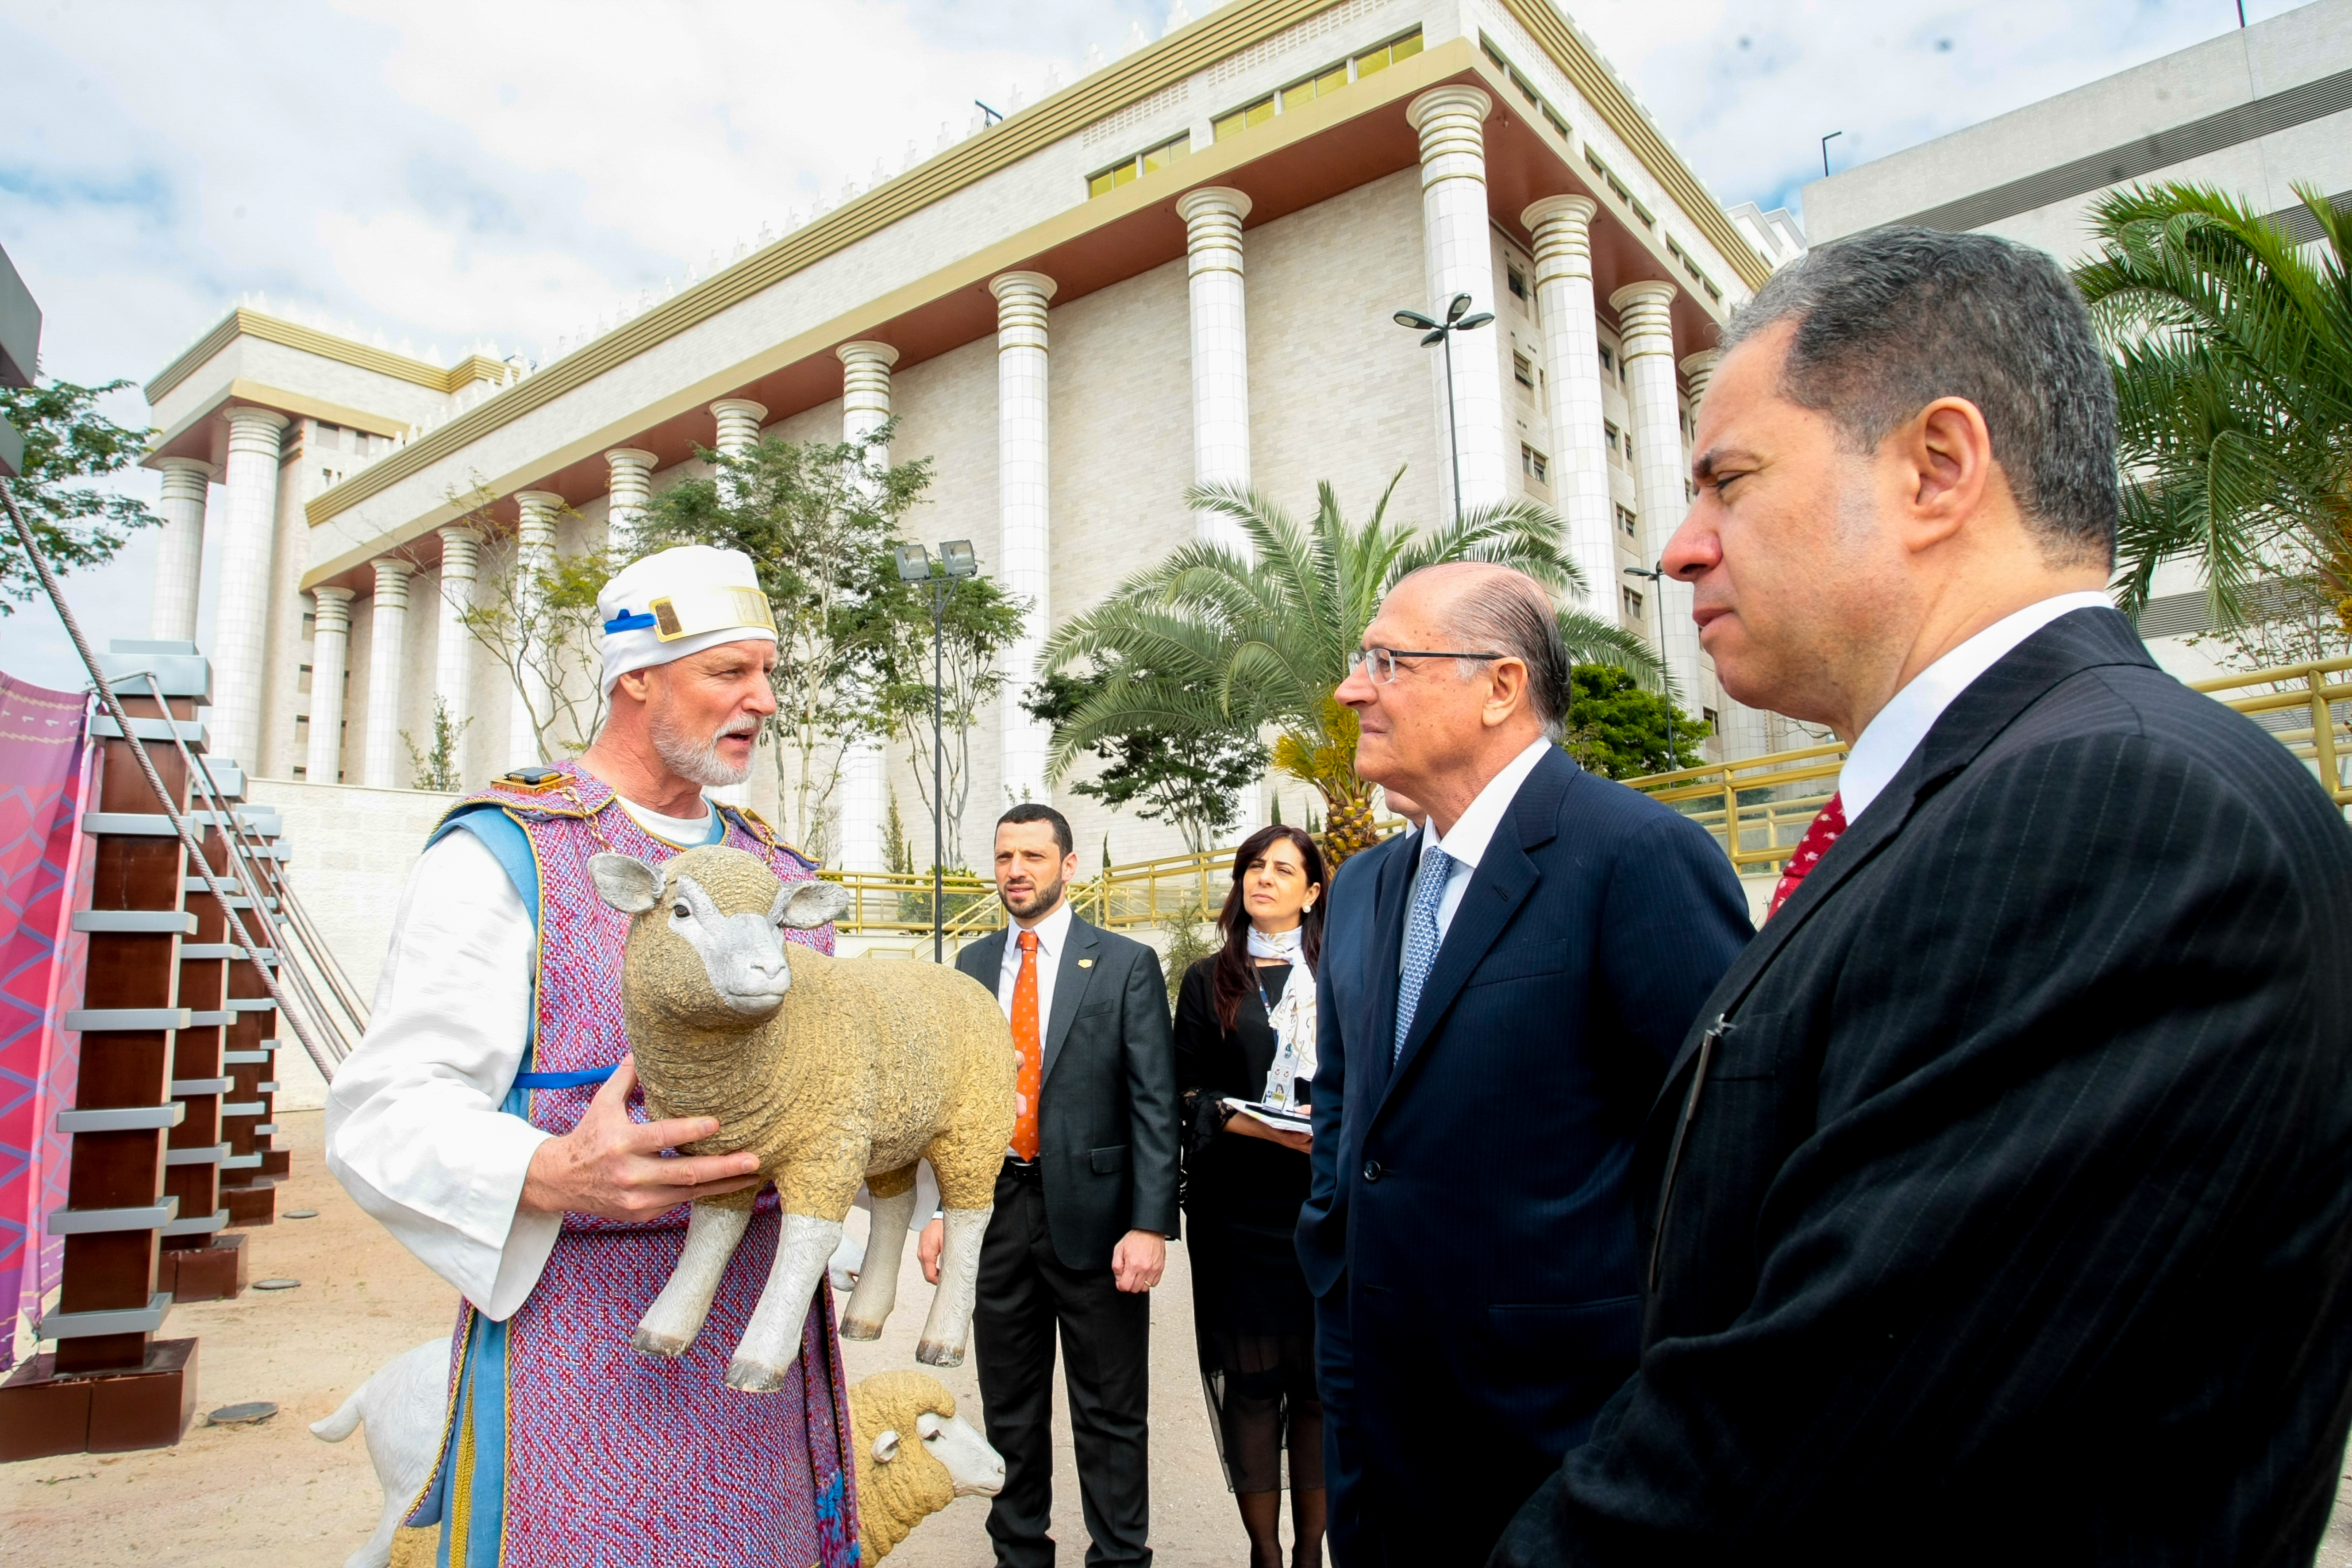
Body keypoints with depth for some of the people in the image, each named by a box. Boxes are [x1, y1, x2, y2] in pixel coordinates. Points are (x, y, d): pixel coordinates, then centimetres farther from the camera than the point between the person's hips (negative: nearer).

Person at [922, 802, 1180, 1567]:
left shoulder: (1126, 964, -5)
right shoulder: (973, 964, 8)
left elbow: (1155, 1103, -8)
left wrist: (1151, 1224, -14)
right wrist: (936, 1208, 5)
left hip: (1091, 1210, -4)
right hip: (993, 1208, 4)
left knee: (1110, 1414, 9)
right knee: (1010, 1408, 18)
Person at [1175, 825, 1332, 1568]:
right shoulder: (1208, 983, 7)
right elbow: (1191, 1099, 2)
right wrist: (1269, 1128, -14)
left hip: (1327, 1207, 1)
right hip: (1238, 1208, 0)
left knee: (1320, 1378, 4)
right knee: (1249, 1378, 3)